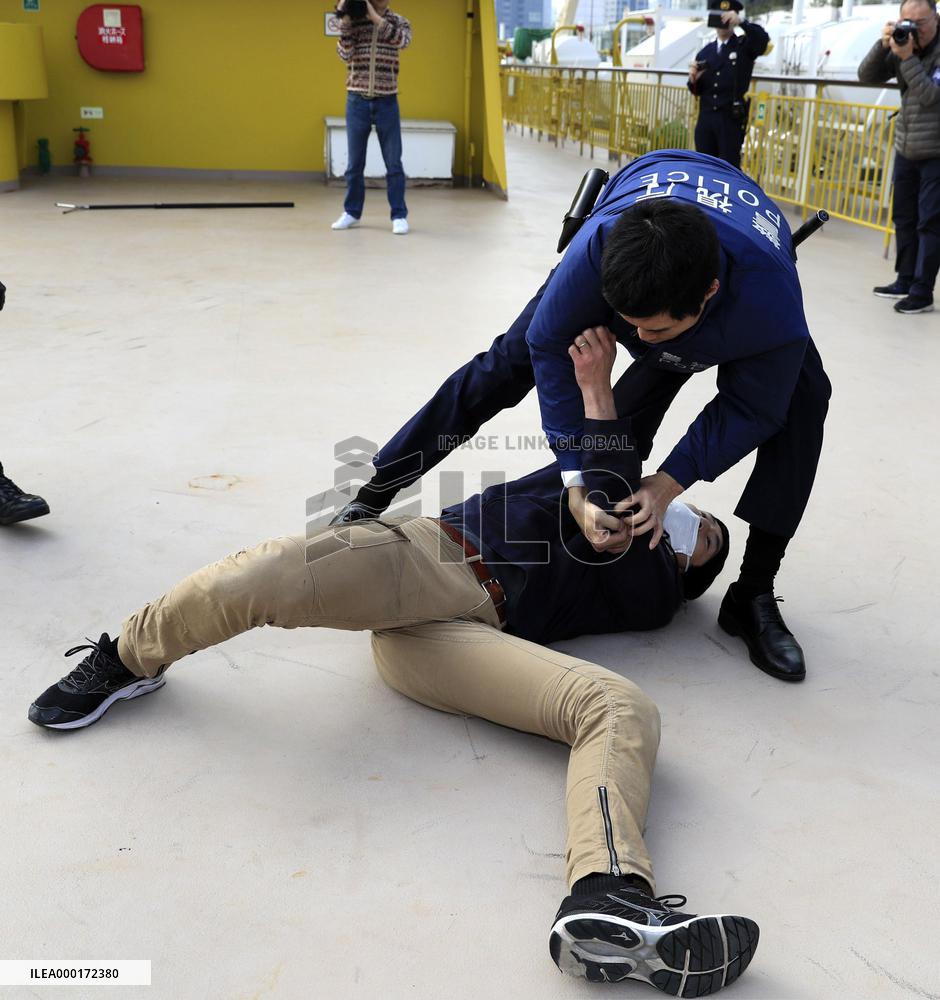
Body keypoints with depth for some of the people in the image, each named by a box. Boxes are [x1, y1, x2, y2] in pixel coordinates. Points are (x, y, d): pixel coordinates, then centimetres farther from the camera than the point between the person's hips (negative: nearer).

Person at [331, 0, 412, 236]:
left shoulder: (399, 22, 4)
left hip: (386, 101, -1)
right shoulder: (354, 21, 4)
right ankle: (352, 212, 19)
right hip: (357, 100, 1)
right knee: (355, 162, 8)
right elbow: (345, 55, -8)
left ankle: (399, 215, 8)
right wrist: (345, 20, -15)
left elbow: (403, 41, -19)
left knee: (393, 162, 1)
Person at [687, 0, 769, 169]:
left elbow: (763, 40, -19)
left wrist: (742, 21, -28)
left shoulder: (745, 45, 4)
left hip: (732, 119, -4)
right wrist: (694, 80, -7)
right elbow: (698, 91, 15)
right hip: (706, 118, 4)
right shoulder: (705, 52, 14)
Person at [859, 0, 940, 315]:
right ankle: (905, 281, 22)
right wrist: (883, 45, -14)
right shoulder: (902, 49, 5)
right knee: (904, 218, 12)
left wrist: (908, 58, -25)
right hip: (906, 150, 7)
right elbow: (866, 76, 1)